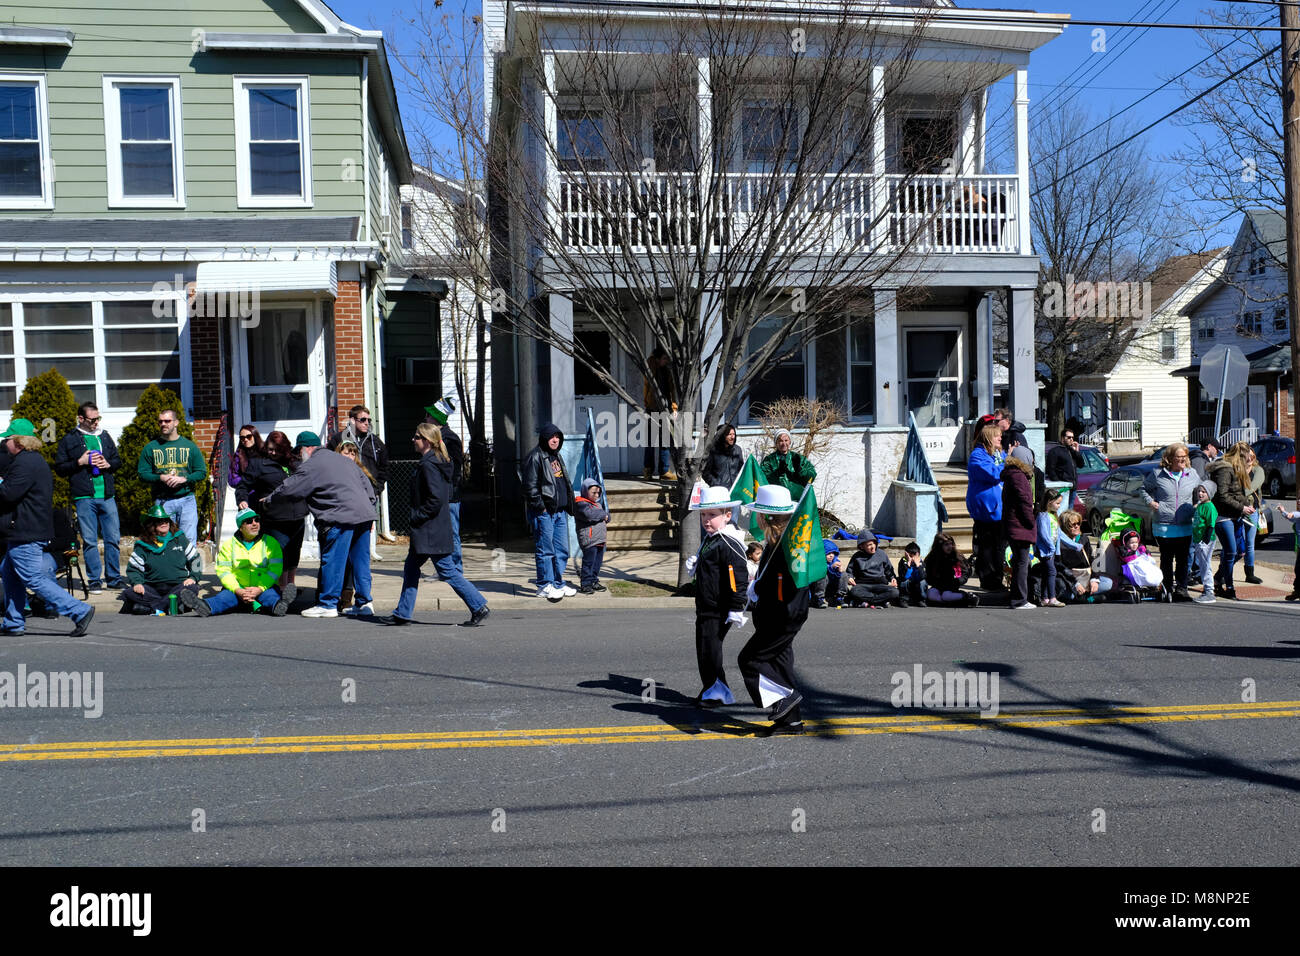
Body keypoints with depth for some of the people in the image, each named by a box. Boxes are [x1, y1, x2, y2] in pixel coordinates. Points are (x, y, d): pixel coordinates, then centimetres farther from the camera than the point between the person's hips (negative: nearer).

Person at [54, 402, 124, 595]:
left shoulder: (105, 437, 15)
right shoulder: (70, 440, 3)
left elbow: (118, 461, 22)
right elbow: (59, 467, 1)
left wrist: (108, 464, 1)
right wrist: (80, 461, -12)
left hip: (107, 496, 3)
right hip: (84, 497, -3)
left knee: (113, 539, 3)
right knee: (90, 541, 0)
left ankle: (114, 578, 12)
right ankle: (94, 580, 7)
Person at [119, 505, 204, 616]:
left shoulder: (180, 539, 12)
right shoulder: (143, 546, 11)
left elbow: (196, 559, 15)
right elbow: (133, 569, 13)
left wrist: (193, 578, -2)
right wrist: (137, 583, -8)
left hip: (178, 585, -1)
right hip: (152, 588, 1)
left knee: (192, 588, -34)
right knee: (129, 593, -28)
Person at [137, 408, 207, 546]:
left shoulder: (190, 446, 8)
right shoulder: (150, 448, 8)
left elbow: (202, 472, 5)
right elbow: (142, 473, 5)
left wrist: (183, 479, -12)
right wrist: (160, 478, -13)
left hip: (187, 500, 0)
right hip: (162, 501, 0)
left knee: (189, 540, -1)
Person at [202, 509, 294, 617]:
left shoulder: (270, 542, 5)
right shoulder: (228, 544, 9)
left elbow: (275, 569, -4)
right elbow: (223, 570, 0)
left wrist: (260, 589, -20)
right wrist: (238, 590, -18)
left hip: (264, 587, -2)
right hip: (237, 588, 2)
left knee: (270, 595, -35)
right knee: (225, 596, -30)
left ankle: (279, 606, -68)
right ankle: (206, 607, -59)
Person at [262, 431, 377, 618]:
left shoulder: (311, 466, 0)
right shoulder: (343, 460, 25)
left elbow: (287, 489, 1)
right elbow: (367, 485, 24)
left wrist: (268, 501, 19)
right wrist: (369, 511, 25)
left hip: (341, 518, -8)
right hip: (364, 514, 8)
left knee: (332, 561, 1)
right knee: (360, 561, 11)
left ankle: (328, 605, 6)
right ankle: (364, 603, 12)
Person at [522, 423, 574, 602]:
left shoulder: (557, 456, 18)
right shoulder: (535, 457, -9)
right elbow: (530, 486, -14)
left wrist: (568, 505, 17)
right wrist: (540, 507, -17)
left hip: (560, 512, 9)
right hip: (544, 512, -9)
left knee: (562, 550, 11)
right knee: (545, 550, -3)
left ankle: (558, 584, 20)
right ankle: (544, 586, 4)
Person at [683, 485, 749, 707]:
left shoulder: (729, 544, -18)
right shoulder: (708, 541, 13)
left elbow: (739, 578, -21)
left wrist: (736, 609, -20)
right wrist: (693, 566, 7)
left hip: (719, 612, -10)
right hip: (705, 609, 10)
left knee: (710, 650, -5)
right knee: (703, 651, 15)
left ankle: (718, 692, 8)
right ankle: (710, 690, 27)